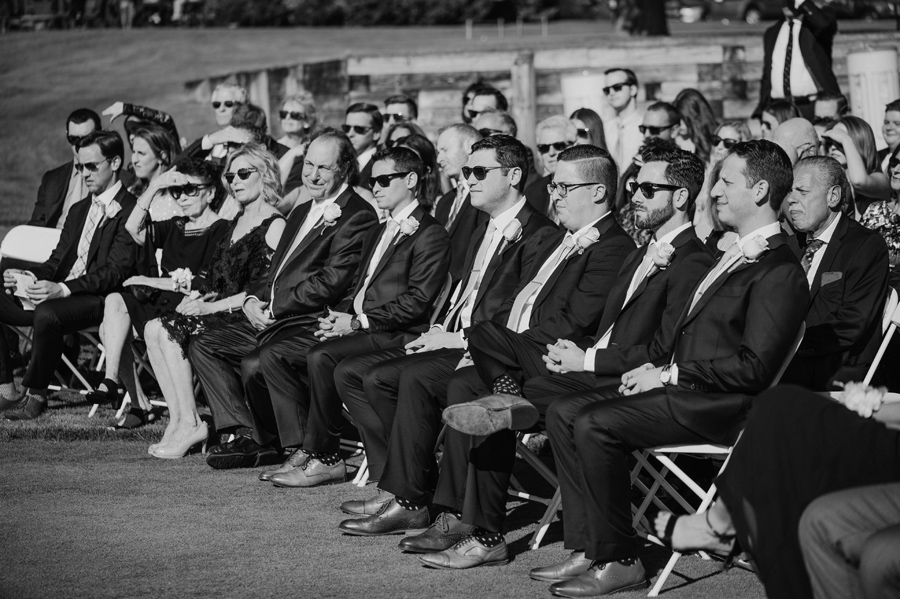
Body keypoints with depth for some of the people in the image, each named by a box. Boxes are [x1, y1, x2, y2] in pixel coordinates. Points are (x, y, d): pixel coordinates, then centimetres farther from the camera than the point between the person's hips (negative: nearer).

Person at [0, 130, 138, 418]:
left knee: (46, 315, -36)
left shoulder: (129, 211, -6)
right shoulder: (79, 210, 24)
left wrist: (63, 289, -28)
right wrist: (30, 276, -4)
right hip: (60, 294, 9)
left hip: (99, 299, -9)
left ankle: (36, 395, -18)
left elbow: (115, 272, -16)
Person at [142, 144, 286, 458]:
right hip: (222, 311, 8)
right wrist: (199, 295, 0)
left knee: (169, 331, -24)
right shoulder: (237, 222, 22)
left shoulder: (275, 225, -6)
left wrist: (212, 306, -17)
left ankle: (190, 424, -20)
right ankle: (178, 419, -18)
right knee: (154, 328, -14)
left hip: (248, 317, -8)